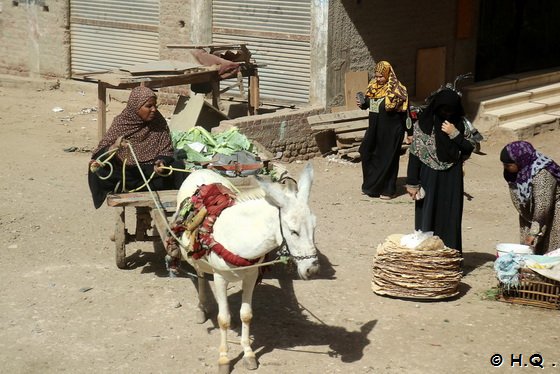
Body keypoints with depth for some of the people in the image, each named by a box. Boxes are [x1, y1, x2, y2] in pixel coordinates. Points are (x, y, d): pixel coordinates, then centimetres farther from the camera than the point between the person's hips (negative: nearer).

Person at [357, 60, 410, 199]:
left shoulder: (396, 89, -13)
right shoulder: (373, 87, 6)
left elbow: (404, 110, -13)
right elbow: (368, 103, 18)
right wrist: (362, 104, -6)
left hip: (390, 131, -7)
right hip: (374, 129, 7)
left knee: (387, 159, 1)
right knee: (366, 153, 9)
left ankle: (388, 189, 13)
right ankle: (370, 185, 25)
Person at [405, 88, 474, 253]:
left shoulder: (459, 125, 3)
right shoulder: (423, 124, -6)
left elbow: (469, 149, -1)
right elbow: (414, 155, -6)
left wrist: (455, 134, -14)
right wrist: (412, 183, -9)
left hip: (452, 181, 2)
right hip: (429, 179, -2)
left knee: (450, 219, 6)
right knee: (427, 219, 2)